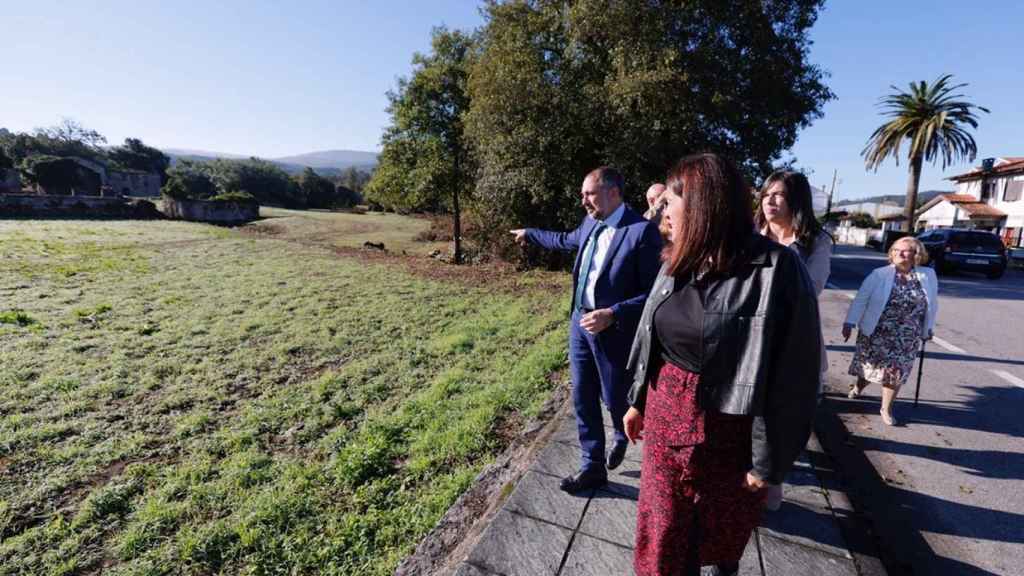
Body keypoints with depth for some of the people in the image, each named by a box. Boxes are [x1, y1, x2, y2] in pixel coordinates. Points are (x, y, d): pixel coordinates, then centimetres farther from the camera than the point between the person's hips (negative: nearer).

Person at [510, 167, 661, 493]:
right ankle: (593, 467, 30)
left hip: (613, 331, -6)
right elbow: (565, 240, 28)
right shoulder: (590, 224, 5)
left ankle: (622, 436, 48)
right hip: (580, 323, 7)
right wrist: (529, 234, 38)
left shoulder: (642, 231, -18)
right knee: (583, 400, 13)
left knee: (614, 398, 12)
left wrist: (612, 314, -28)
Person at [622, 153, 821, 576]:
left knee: (725, 528, 24)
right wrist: (639, 400, 13)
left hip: (727, 430, -4)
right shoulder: (677, 264, 0)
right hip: (664, 417, 4)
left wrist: (769, 459, -13)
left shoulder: (775, 271, -20)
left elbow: (792, 377, -17)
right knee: (667, 526, 17)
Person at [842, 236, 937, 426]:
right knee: (869, 366, 11)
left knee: (896, 372, 5)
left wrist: (928, 328, 14)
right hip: (876, 333, -1)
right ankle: (858, 387, 41)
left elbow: (932, 304, 12)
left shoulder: (928, 276, 1)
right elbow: (861, 299, -10)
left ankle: (886, 408, 22)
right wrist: (850, 322, -18)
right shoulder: (879, 274, -6)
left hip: (906, 338, 2)